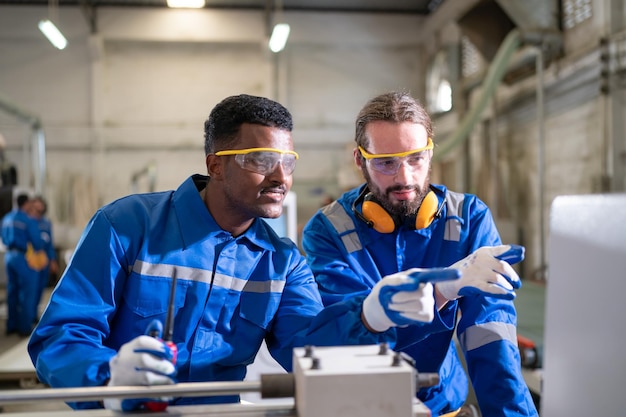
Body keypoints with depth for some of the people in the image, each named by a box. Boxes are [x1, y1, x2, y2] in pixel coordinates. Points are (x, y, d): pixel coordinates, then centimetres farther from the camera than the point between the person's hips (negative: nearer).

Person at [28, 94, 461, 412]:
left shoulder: (283, 261, 5)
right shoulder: (127, 226, -7)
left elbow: (302, 341, -9)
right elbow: (57, 337, -9)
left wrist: (371, 314, -27)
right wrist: (110, 377, -28)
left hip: (221, 407, 2)